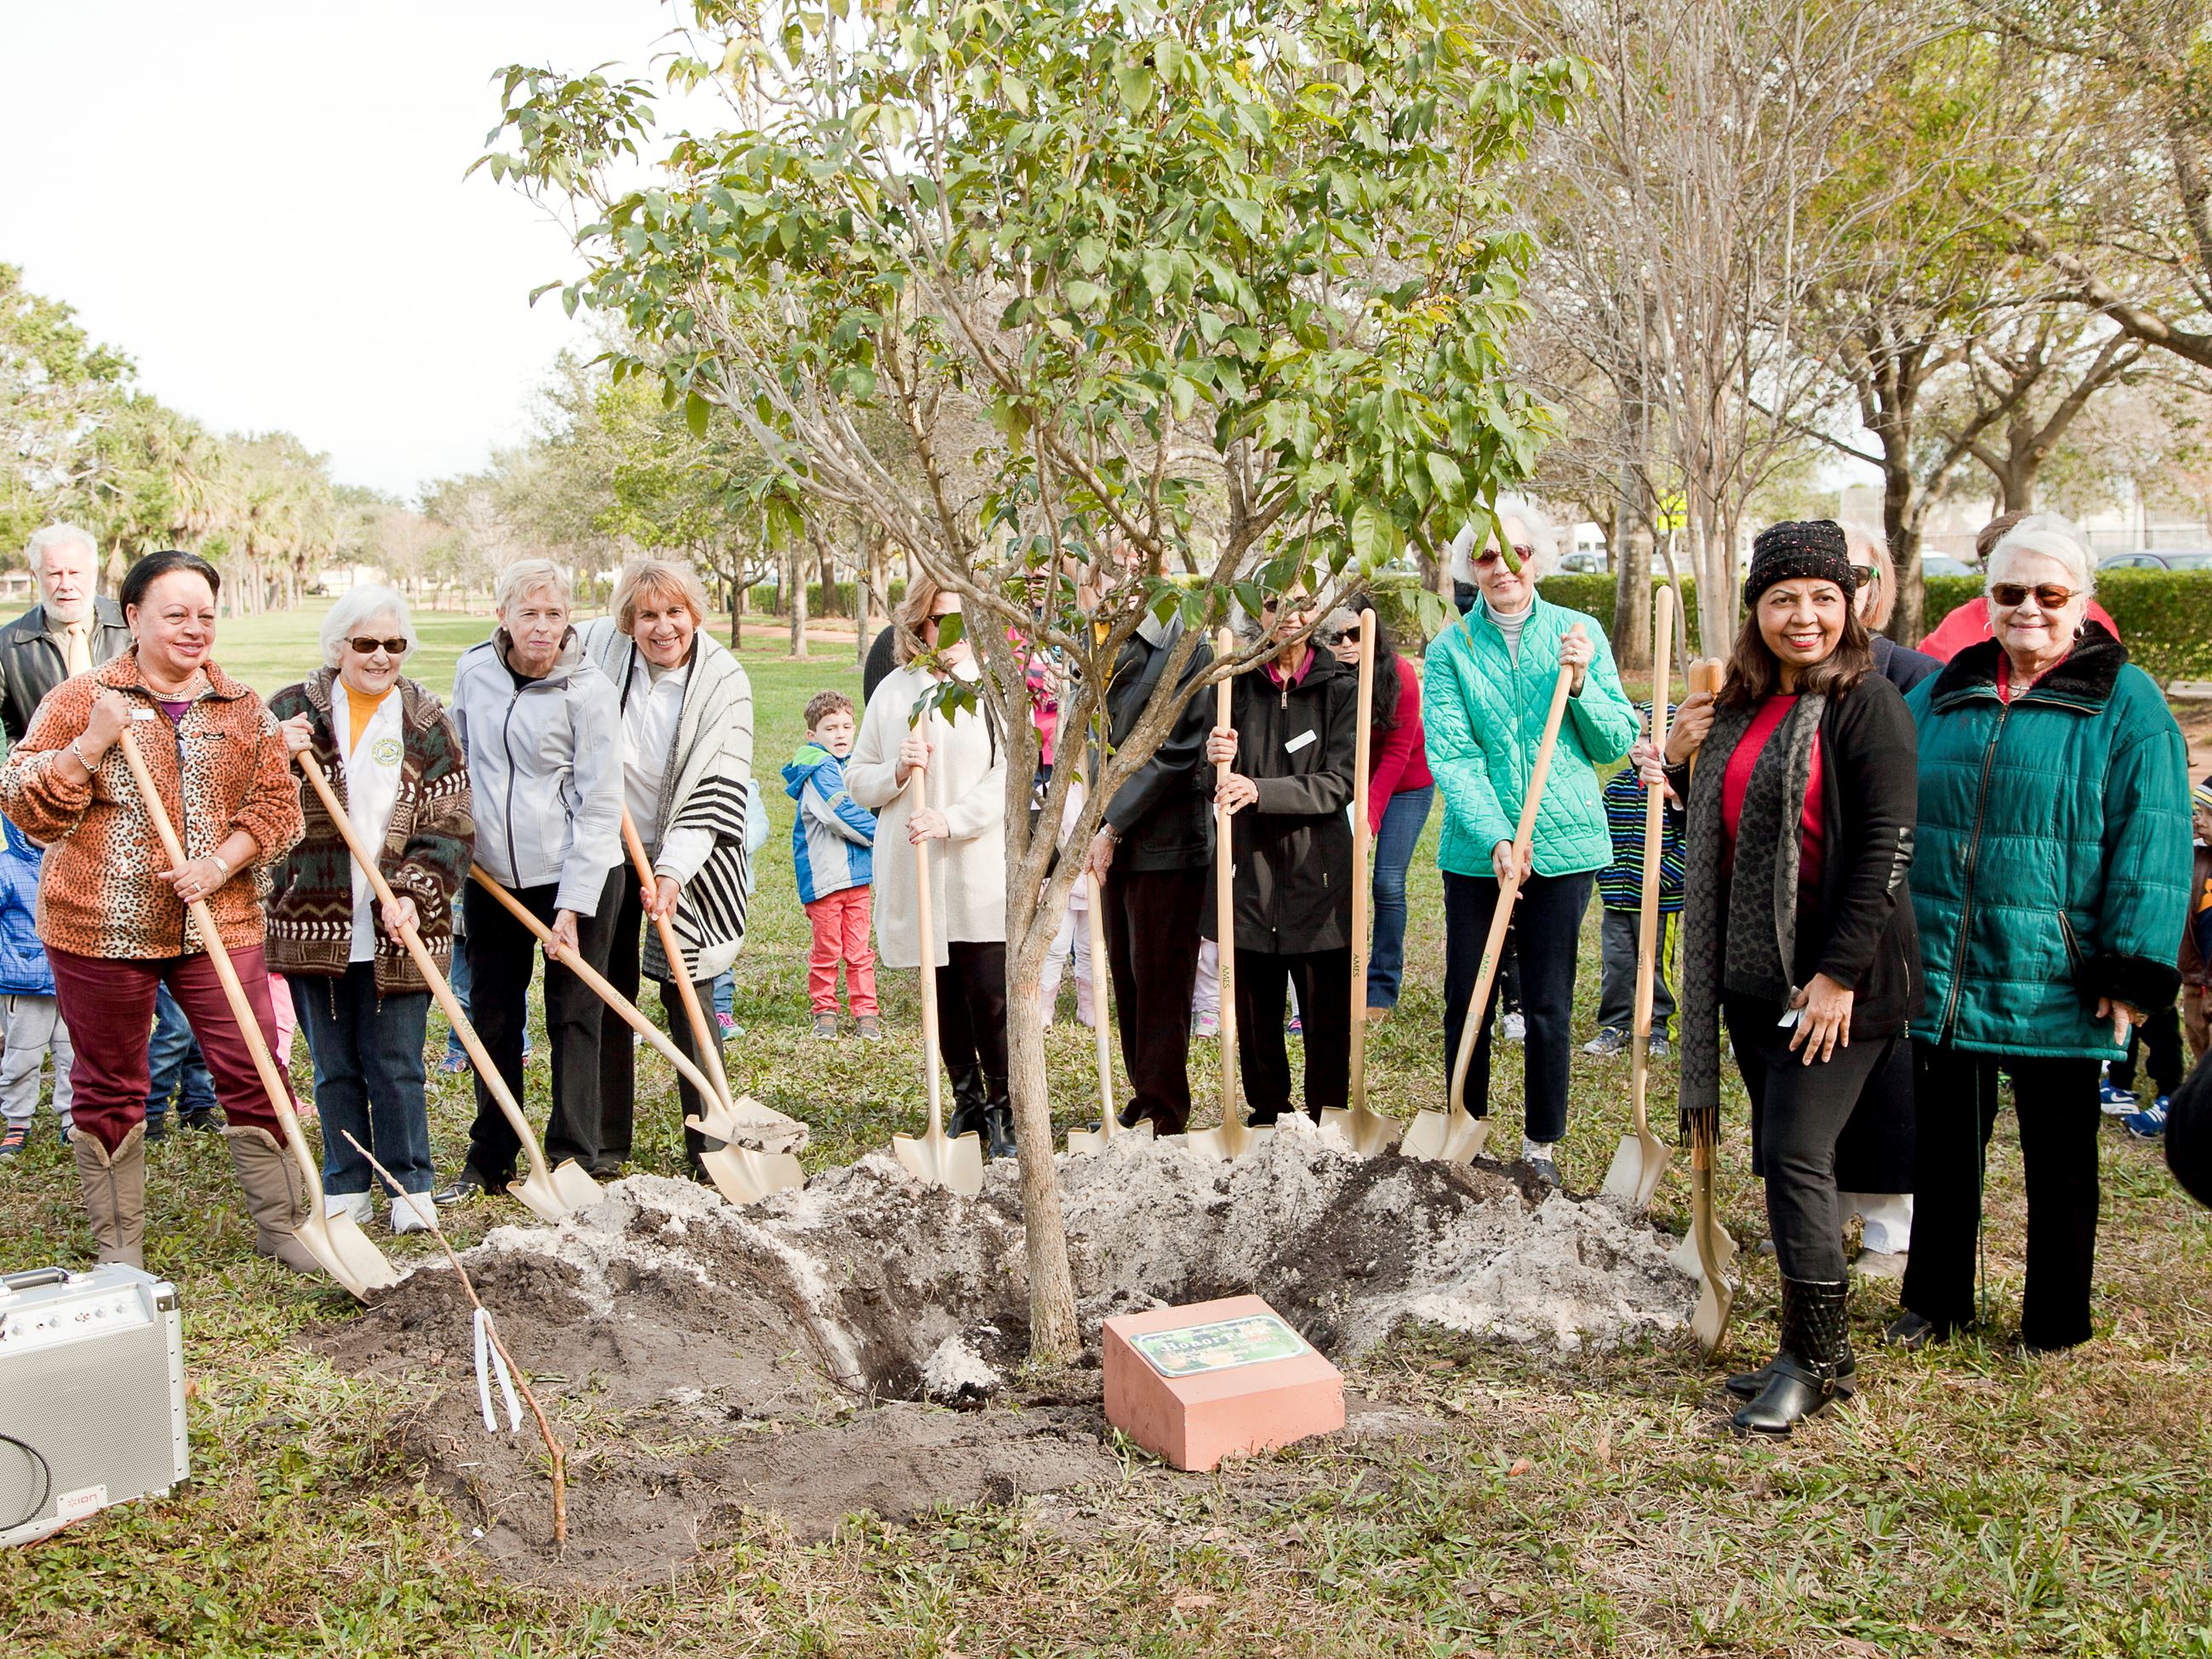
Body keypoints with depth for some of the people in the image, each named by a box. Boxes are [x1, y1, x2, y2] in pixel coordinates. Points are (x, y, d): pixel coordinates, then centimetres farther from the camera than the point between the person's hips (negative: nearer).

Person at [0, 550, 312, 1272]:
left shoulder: (242, 708, 7)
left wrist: (219, 865, -12)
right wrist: (92, 742, -18)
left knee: (253, 1074, 1)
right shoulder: (80, 698, 0)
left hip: (218, 926, 2)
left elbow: (277, 805, 3)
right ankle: (119, 1248, 24)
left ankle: (279, 1224, 16)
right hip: (102, 928, -1)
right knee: (110, 1088, 9)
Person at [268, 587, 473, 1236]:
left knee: (396, 1066, 5)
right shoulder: (293, 710, 4)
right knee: (334, 1067, 11)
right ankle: (347, 1188, 23)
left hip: (395, 930, -1)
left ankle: (411, 1188, 19)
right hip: (315, 923, 1)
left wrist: (412, 895, -15)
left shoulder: (427, 724, 3)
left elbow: (449, 829, -1)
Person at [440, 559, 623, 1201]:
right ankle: (489, 1162, 26)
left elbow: (599, 806, -12)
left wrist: (572, 906, -15)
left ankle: (574, 1160, 15)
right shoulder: (473, 670, 1)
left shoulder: (587, 690, -13)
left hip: (576, 875, -4)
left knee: (573, 1017, 4)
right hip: (491, 875, 5)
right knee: (491, 1019, 12)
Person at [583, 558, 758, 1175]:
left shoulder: (724, 681, -14)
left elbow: (718, 793, -17)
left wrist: (672, 872, -26)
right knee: (607, 995, 8)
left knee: (688, 998, -3)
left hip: (685, 862, -2)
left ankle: (710, 1145, 7)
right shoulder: (598, 645, -7)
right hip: (606, 851, 3)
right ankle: (605, 1143, 19)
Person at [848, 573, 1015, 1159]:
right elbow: (857, 780, 10)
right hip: (916, 874, 3)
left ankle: (1003, 1112, 9)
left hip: (983, 873, -3)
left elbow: (1010, 777, -8)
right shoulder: (893, 691, 8)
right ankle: (966, 1105, 26)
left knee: (990, 1000, -7)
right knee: (946, 997, 11)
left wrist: (952, 820, -19)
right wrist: (897, 771, -10)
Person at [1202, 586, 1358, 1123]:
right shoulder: (1238, 684, 5)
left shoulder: (1340, 690, -1)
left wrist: (1259, 790, -22)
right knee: (1255, 1011, 10)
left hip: (1319, 873, -2)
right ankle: (1267, 1116, 26)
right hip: (1250, 869, 2)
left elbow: (1338, 784, -9)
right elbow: (1217, 785, 6)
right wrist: (1215, 759, -17)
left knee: (1328, 1015, 2)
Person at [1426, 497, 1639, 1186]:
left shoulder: (1580, 634, 4)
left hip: (1563, 846, 0)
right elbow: (1450, 755, -8)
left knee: (1549, 1008, 4)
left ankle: (1542, 1147, 20)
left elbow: (1618, 743, 5)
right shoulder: (1451, 649, 0)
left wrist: (1580, 684, -12)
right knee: (1467, 1002, 7)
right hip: (1476, 851, 0)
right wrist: (1496, 837, -20)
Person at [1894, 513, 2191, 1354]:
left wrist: (2132, 971, -15)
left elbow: (2150, 841, -9)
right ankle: (1936, 1301, 29)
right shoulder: (1942, 693, 9)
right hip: (1943, 969, 4)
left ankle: (2055, 1322, 25)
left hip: (2054, 980, -3)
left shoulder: (2125, 701, -3)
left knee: (2058, 1154, 10)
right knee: (1944, 1142, 13)